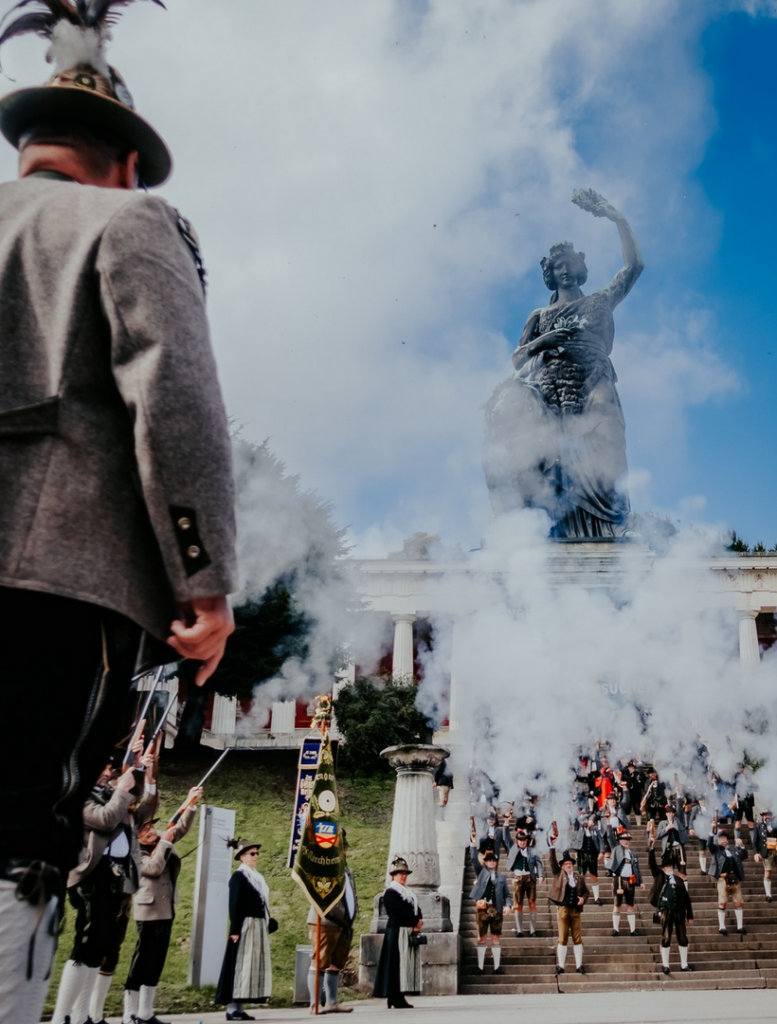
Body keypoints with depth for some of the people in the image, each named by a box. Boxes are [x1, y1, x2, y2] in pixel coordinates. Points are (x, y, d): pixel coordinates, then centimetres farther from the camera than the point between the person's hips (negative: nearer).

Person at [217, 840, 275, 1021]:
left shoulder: (257, 877, 16)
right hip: (245, 926, -8)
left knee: (253, 965, 8)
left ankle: (238, 1007, 12)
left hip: (259, 926, 8)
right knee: (240, 965, -6)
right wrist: (235, 930, -19)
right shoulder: (238, 876, -9)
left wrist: (268, 923, 12)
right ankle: (232, 1008, -1)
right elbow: (234, 905, -14)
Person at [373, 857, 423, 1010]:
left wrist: (417, 923, -6)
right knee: (397, 964, -10)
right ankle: (395, 999, -8)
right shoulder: (390, 892, -6)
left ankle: (400, 997, 10)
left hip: (410, 933, 9)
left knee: (407, 965, 6)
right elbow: (399, 911, -16)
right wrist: (416, 921, -12)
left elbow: (417, 910, 14)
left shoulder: (409, 893, 21)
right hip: (397, 932, -9)